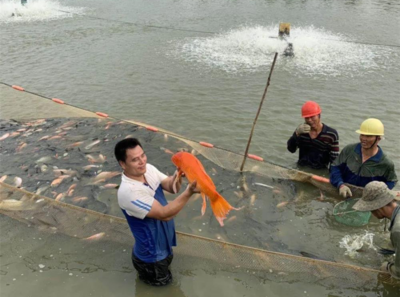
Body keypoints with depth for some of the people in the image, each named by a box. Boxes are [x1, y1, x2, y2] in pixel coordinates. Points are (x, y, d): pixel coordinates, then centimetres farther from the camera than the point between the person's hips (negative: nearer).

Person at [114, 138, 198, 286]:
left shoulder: (148, 169, -13)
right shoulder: (128, 192, -37)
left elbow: (171, 187, -13)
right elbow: (165, 214, -37)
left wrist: (178, 174, -35)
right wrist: (189, 192, -46)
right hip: (152, 253, -7)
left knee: (167, 260, 33)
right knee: (163, 280, 17)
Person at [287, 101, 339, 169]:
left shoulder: (331, 134, -10)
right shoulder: (301, 130, -1)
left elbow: (334, 158, -5)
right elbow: (291, 149, -6)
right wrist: (297, 133, -19)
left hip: (320, 172, -2)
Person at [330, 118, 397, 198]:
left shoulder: (386, 164, -7)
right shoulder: (349, 150, -2)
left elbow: (391, 181, 9)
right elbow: (335, 167, 0)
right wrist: (340, 185, -17)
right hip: (342, 195, -1)